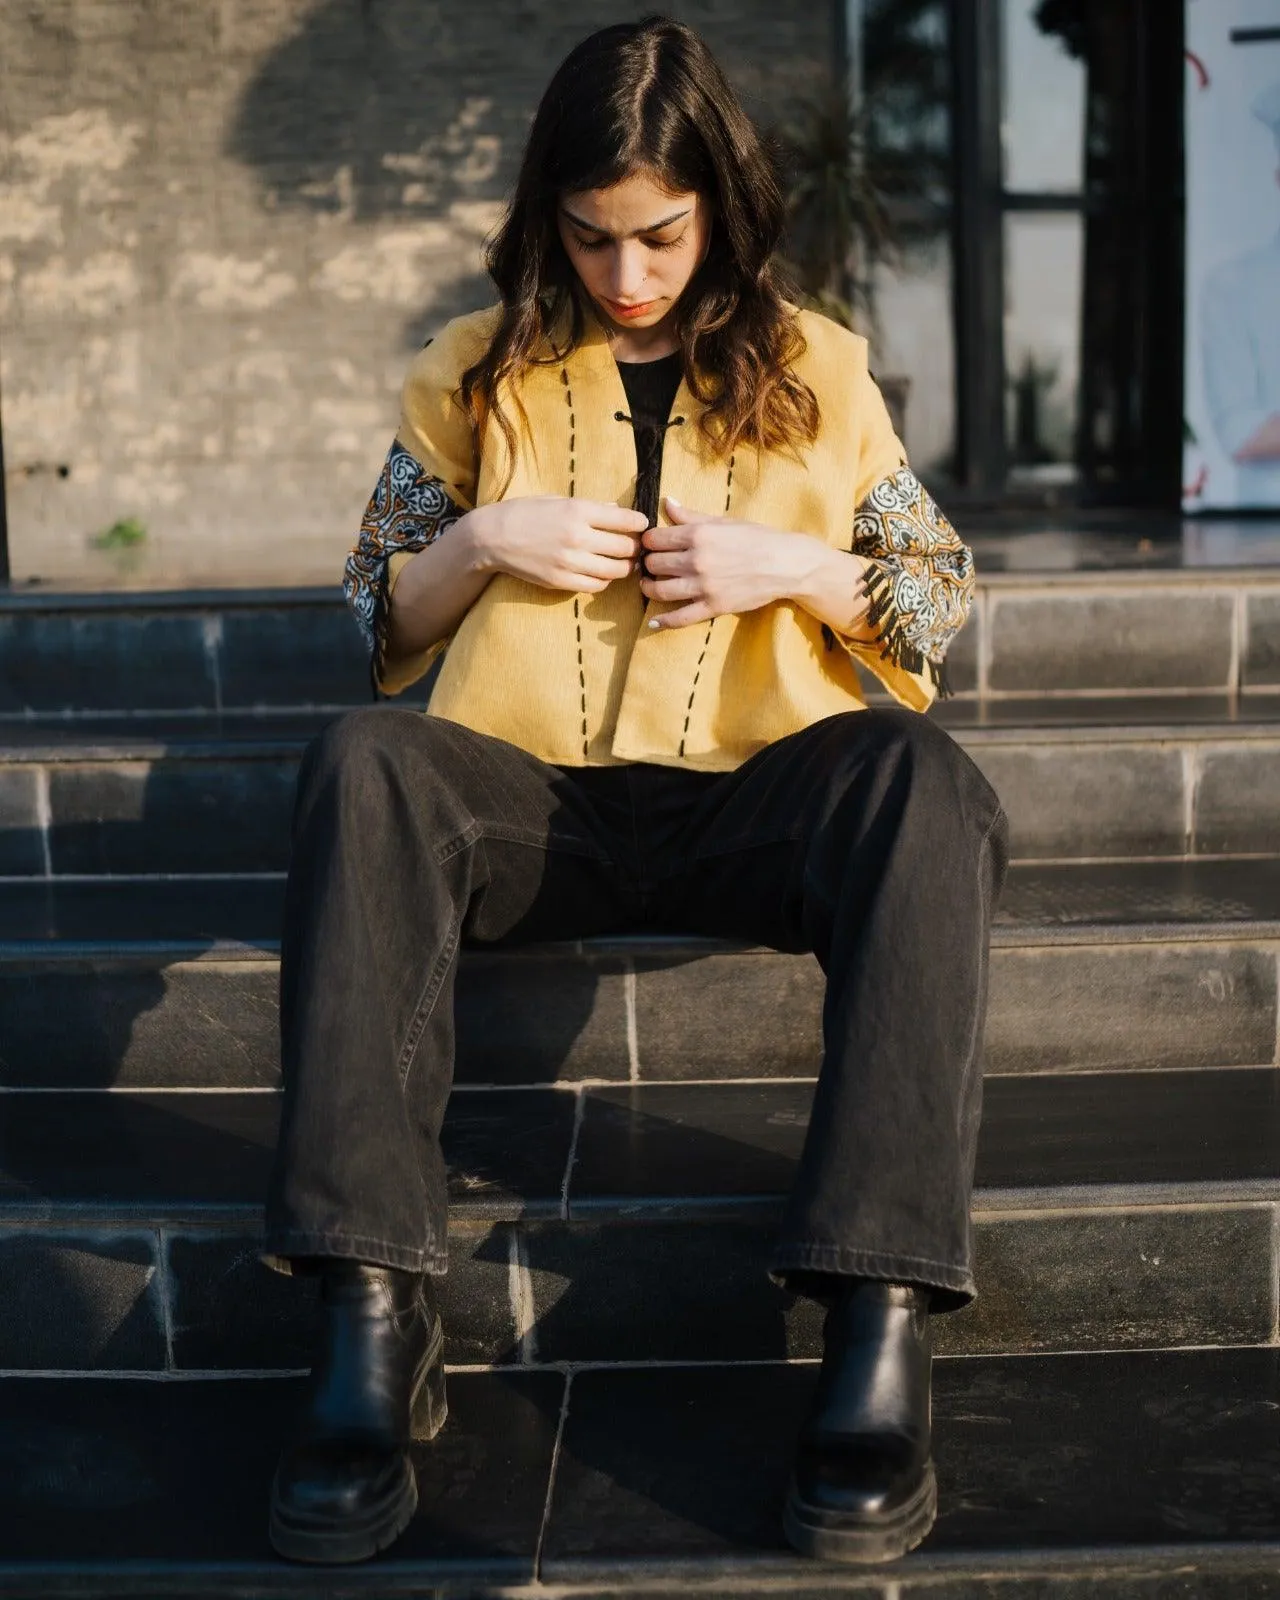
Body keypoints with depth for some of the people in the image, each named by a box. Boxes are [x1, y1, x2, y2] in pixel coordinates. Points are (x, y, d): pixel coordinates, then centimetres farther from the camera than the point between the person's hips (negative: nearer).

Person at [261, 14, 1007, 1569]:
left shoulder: (814, 368, 16)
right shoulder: (479, 370, 16)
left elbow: (945, 604, 16)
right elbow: (379, 627, 17)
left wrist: (792, 565, -3)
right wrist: (482, 541, -3)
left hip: (755, 799, 0)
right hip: (535, 799, 1)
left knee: (922, 781, -34)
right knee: (361, 761, -32)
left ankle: (880, 1323, -41)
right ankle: (373, 1317, -37)